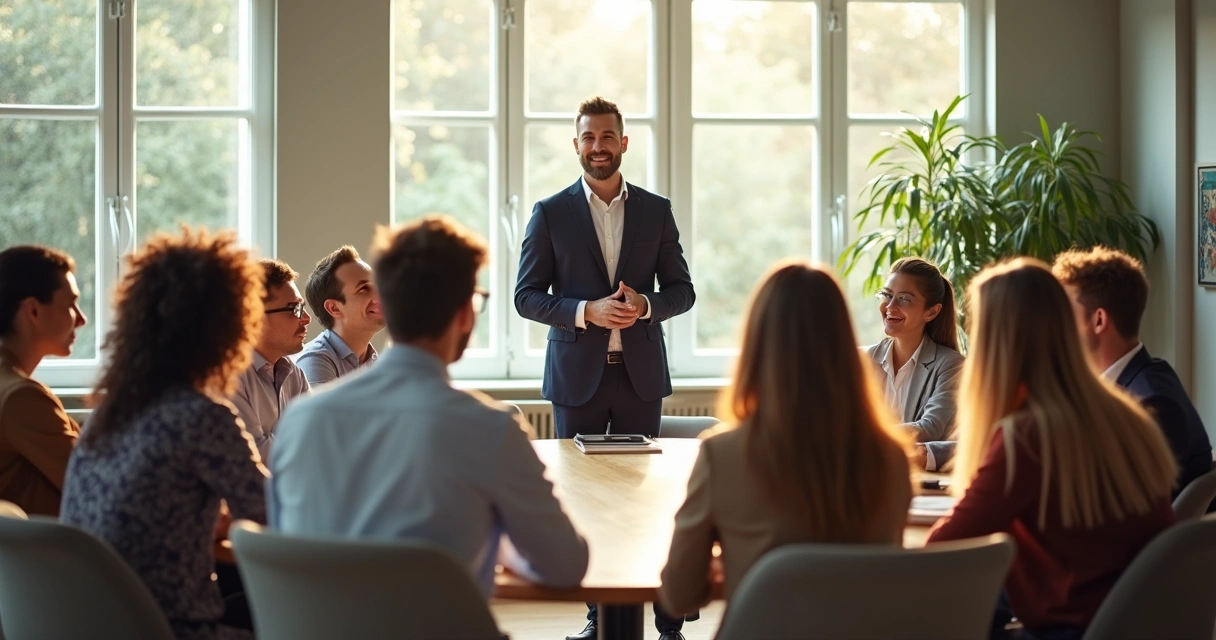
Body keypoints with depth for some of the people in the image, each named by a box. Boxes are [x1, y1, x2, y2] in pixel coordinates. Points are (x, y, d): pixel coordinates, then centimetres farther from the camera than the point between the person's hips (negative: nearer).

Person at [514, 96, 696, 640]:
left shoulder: (656, 210, 7)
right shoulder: (551, 213, 2)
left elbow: (682, 290, 9)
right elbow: (527, 296, -1)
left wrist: (647, 304, -13)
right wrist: (587, 311, -16)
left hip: (640, 372, 0)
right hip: (577, 374, 0)